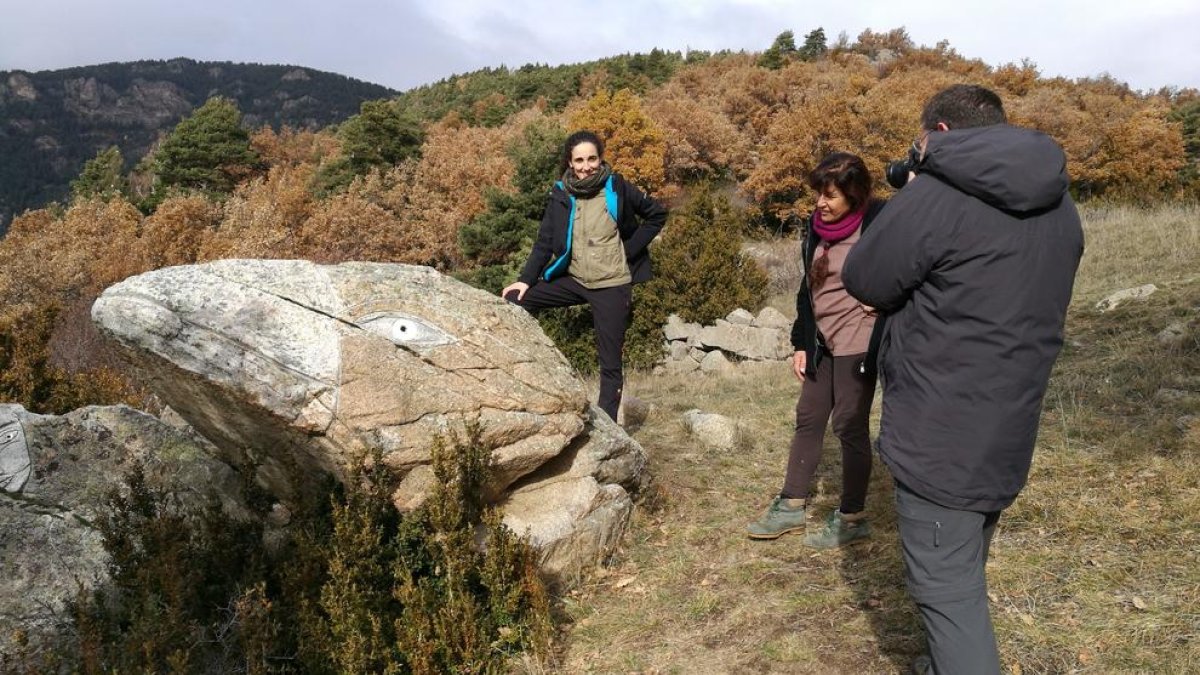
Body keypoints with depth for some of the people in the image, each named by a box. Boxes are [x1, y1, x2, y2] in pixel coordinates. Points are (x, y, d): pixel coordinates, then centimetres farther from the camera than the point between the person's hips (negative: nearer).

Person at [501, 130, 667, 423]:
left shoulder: (617, 188, -8)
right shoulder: (560, 195, -1)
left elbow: (658, 214, 2)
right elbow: (545, 241, 1)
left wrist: (629, 250, -5)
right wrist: (526, 279, -9)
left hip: (612, 286, -3)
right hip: (573, 279, 4)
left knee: (610, 364, 0)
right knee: (514, 300, -6)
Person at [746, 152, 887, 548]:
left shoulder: (878, 227, -14)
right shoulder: (817, 227, 6)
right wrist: (801, 344, 11)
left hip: (857, 345, -7)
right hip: (821, 342, 7)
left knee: (849, 425, 0)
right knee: (808, 418, 11)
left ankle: (852, 518, 16)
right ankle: (792, 505, 23)